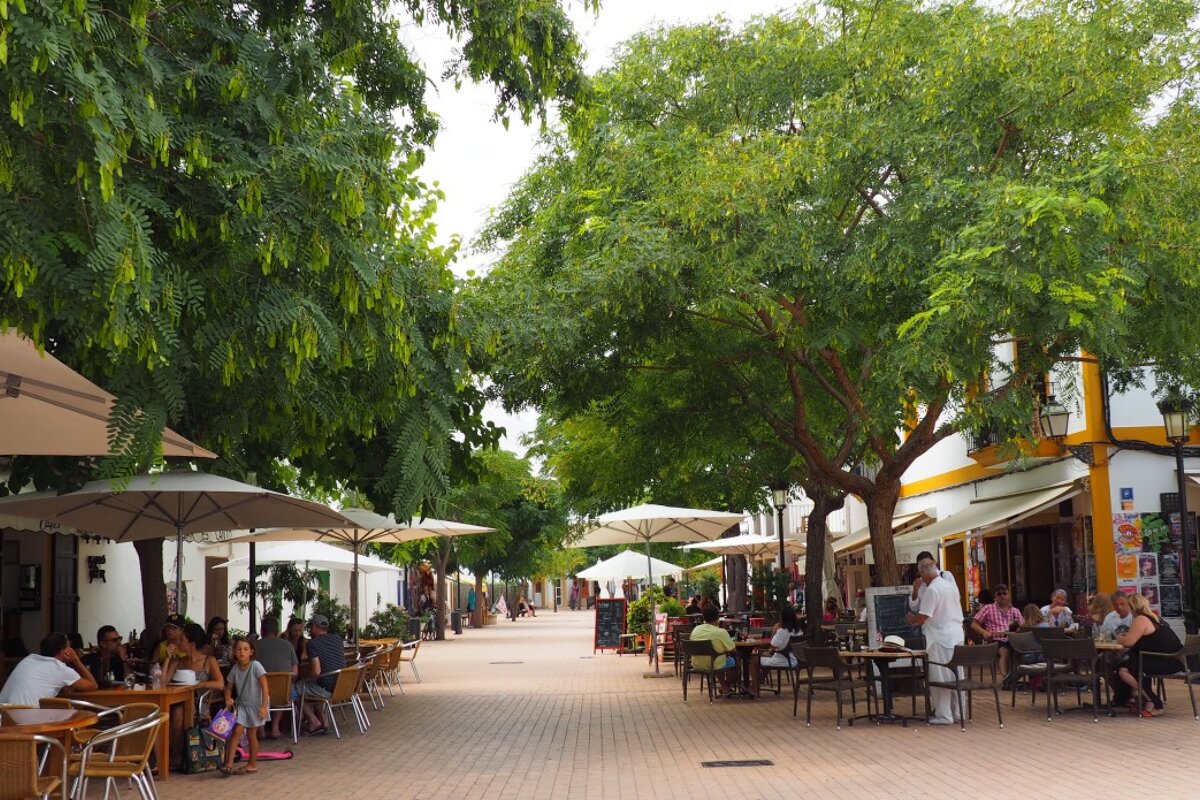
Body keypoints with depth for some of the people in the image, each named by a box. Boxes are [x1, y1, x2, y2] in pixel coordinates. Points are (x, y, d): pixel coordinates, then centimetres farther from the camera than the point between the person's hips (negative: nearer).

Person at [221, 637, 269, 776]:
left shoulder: (256, 666, -15)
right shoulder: (235, 669, 0)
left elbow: (264, 687, -15)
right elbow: (229, 687, 12)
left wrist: (264, 707, -19)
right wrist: (228, 699, -8)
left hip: (255, 705, -4)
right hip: (241, 705, 4)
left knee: (252, 735, 7)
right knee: (236, 731, -10)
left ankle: (252, 764, 20)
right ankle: (229, 764, -13)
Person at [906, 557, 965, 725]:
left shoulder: (931, 590, -14)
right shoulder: (951, 586, 12)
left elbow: (922, 617, -17)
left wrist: (910, 619, 5)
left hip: (941, 638, -9)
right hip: (957, 636, 9)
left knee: (940, 678, -1)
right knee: (955, 676, 13)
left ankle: (943, 715, 1)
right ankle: (957, 713, 18)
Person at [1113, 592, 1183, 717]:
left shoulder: (1141, 620, -12)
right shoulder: (1154, 616, 18)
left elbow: (1128, 642, -18)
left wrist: (1119, 638, 3)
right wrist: (1127, 635, 18)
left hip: (1165, 663, -10)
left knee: (1123, 669, -10)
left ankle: (1153, 703, -6)